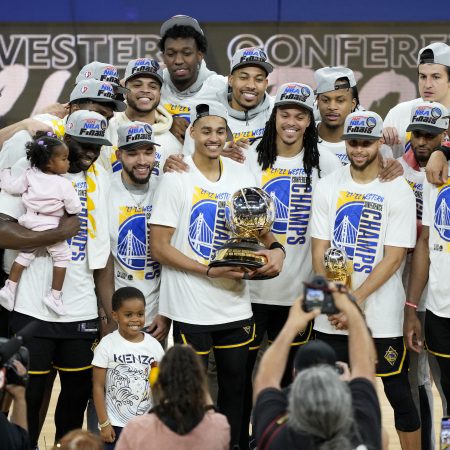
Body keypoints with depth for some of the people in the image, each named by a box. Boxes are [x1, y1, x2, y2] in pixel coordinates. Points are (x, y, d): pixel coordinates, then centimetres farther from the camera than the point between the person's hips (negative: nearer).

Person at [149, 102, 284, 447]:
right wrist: (210, 271, -18)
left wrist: (275, 249, -7)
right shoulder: (177, 179, -8)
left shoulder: (242, 176, 6)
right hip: (192, 309, -5)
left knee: (234, 387, 12)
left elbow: (259, 227, 16)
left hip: (235, 305, 5)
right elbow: (159, 247, -10)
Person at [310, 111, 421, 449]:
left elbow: (394, 258, -9)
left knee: (398, 392, 2)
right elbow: (319, 251, 2)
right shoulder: (328, 187, 4)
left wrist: (355, 300, -15)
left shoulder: (398, 192, -5)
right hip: (332, 317, 3)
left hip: (382, 314, -3)